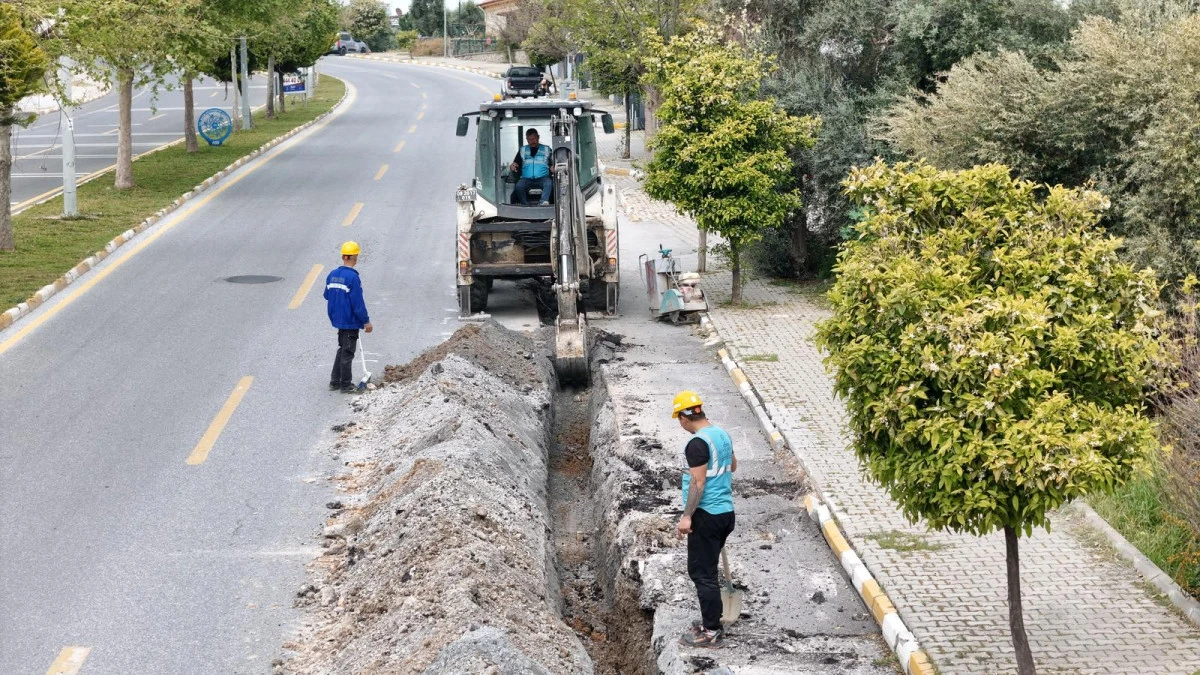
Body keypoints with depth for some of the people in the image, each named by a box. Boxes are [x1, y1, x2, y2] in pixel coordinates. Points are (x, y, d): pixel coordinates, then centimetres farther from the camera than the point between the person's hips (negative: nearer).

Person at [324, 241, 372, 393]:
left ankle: (335, 381, 23)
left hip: (337, 319, 7)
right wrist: (366, 321, -12)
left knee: (342, 349, 20)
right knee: (347, 353, 2)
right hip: (350, 322, -7)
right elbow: (358, 302, -20)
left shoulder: (332, 275, 2)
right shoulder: (353, 277, -21)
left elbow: (327, 296, 14)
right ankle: (345, 385, 9)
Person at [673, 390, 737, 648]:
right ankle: (712, 620, 28)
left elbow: (698, 483, -21)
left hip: (706, 514, -9)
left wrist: (687, 516, -18)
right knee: (708, 570, 20)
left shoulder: (697, 443, -18)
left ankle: (711, 631, -1)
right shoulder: (722, 434, 9)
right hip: (726, 511, 9)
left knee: (702, 573, -3)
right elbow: (732, 465, 26)